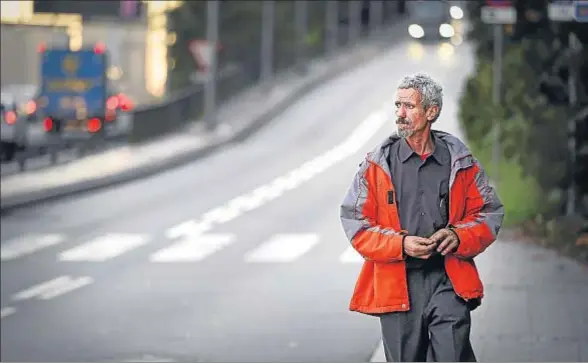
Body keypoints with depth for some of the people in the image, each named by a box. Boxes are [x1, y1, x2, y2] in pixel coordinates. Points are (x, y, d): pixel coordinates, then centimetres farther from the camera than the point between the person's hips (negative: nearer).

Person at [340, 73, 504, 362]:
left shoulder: (460, 161, 6)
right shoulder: (377, 164, 3)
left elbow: (489, 212, 12)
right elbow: (355, 223, 1)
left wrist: (459, 237, -9)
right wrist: (401, 244, -13)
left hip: (449, 283, 0)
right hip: (397, 284, 1)